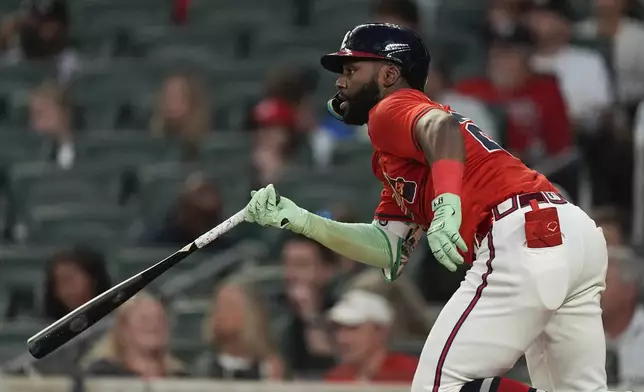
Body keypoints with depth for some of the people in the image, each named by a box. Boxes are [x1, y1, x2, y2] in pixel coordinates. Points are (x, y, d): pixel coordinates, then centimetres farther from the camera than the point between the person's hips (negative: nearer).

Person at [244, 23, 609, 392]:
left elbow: (441, 125, -19)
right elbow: (390, 251, 24)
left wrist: (447, 200, -36)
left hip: (522, 237, -9)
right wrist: (299, 220, 18)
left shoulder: (392, 108, 5)